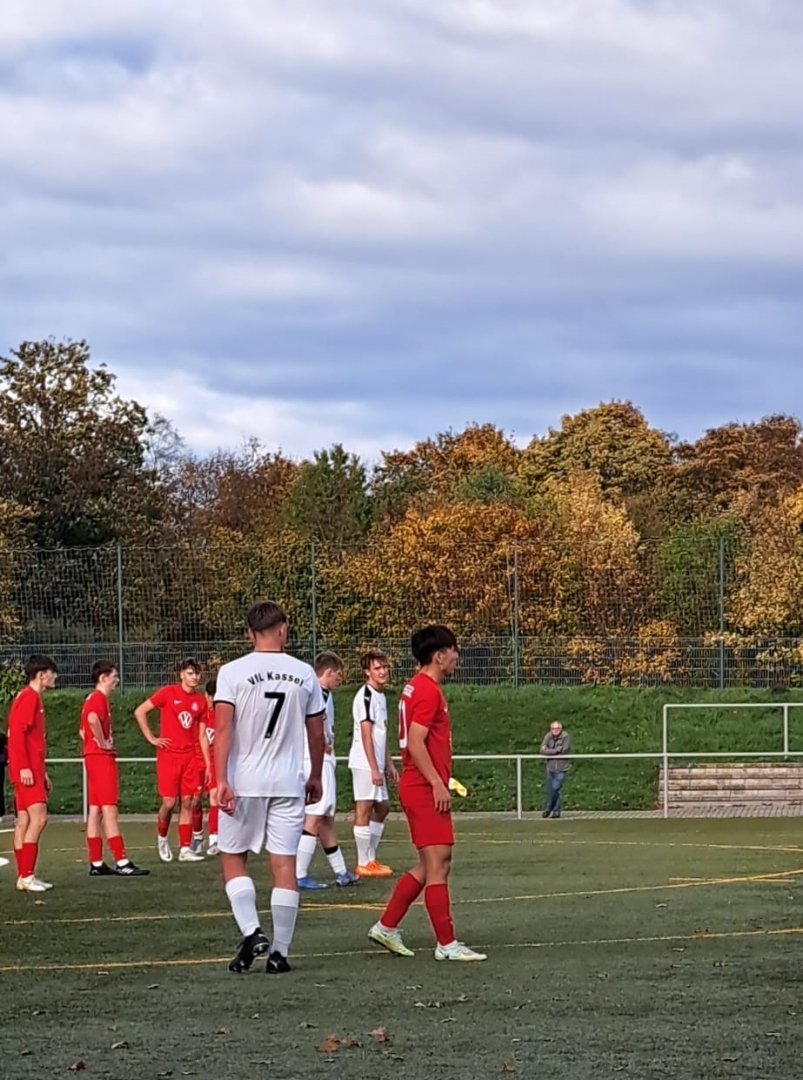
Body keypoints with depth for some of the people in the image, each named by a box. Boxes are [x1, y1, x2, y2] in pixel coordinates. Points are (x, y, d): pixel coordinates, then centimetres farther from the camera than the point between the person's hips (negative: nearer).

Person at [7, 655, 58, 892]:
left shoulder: (34, 698, 19)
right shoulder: (29, 697, -11)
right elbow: (17, 733, -19)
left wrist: (42, 772, 24)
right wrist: (24, 768, -23)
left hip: (32, 770, 10)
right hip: (26, 771, -10)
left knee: (25, 821, 8)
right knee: (38, 818, -14)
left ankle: (24, 876, 8)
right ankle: (26, 875, -15)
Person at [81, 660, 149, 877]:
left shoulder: (93, 699, 19)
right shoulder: (99, 698, -12)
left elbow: (83, 730, 27)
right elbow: (93, 719, -33)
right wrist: (103, 743, -22)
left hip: (93, 758, 10)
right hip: (102, 758, -10)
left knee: (95, 810, 8)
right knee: (109, 809, -11)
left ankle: (96, 863, 8)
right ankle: (121, 862, -14)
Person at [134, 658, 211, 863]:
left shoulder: (200, 700, 8)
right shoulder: (168, 693, -5)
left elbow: (202, 735, 12)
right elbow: (139, 712, -2)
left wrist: (208, 764, 9)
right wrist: (151, 738, -4)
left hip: (189, 757, 4)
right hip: (168, 755, -4)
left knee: (187, 802, 2)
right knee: (169, 802, -6)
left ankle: (185, 848, 5)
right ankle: (162, 838, 20)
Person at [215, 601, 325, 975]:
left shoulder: (233, 672, -5)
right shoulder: (304, 674, 3)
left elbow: (222, 729, -13)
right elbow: (317, 733, 10)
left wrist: (221, 781, -15)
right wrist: (315, 777, 23)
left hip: (243, 783, -2)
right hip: (289, 783, 2)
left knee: (233, 859, 12)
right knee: (284, 866, 4)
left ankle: (251, 932, -5)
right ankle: (279, 953, 4)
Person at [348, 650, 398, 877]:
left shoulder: (380, 696, 17)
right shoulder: (366, 696, -13)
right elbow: (366, 734, -18)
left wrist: (389, 765, 21)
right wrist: (374, 768, -20)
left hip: (376, 764, 10)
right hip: (365, 763, -10)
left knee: (382, 807, 14)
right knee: (364, 809, -6)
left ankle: (371, 858, 21)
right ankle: (363, 864, -2)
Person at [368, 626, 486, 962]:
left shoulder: (417, 687, 17)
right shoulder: (428, 691, -14)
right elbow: (415, 742, -22)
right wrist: (437, 783, -22)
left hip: (421, 788, 11)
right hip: (426, 791, -11)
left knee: (429, 866, 15)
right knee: (438, 865, -8)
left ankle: (387, 927, 18)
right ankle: (447, 944, -7)